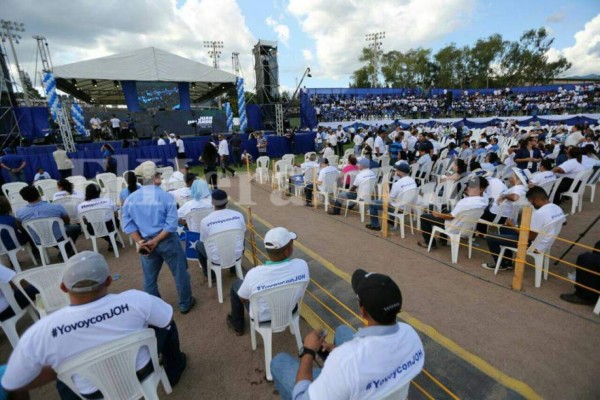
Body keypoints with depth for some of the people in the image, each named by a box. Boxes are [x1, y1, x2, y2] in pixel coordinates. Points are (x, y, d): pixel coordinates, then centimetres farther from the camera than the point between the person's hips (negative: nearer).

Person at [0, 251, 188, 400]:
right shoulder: (135, 300, -31)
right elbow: (168, 319, -13)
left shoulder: (38, 333, -29)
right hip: (142, 371, -1)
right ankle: (173, 370, 43)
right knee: (166, 327, 23)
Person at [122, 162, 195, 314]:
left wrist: (140, 242, -4)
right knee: (180, 272, 14)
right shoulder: (166, 196, -15)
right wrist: (156, 241, -14)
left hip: (145, 243, 4)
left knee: (149, 277, 21)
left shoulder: (131, 198, -3)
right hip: (167, 241, -4)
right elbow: (171, 225, -19)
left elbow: (127, 225, -3)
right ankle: (185, 304, 28)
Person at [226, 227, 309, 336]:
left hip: (263, 317, -3)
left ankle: (237, 325, 38)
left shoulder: (254, 274, -35)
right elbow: (301, 290, -7)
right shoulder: (302, 265, -28)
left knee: (236, 284, 20)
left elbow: (243, 299, -13)